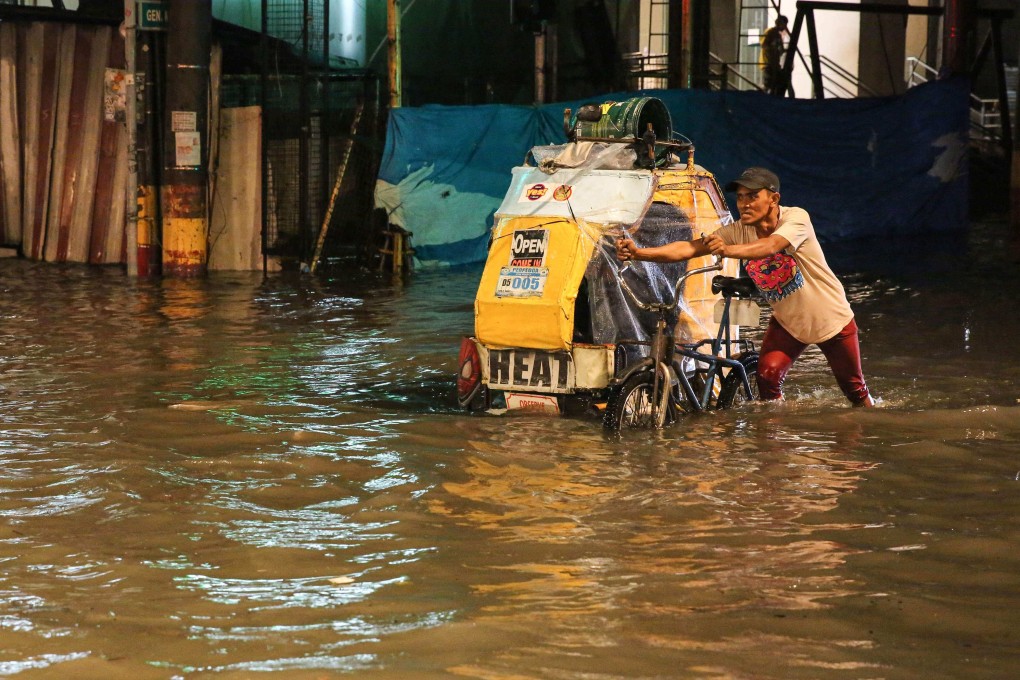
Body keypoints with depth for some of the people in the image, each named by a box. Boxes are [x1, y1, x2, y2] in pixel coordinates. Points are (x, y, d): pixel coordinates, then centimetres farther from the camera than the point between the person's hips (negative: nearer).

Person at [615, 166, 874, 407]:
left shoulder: (796, 218, -27)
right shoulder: (737, 232, -15)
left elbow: (770, 246, -48)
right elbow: (687, 248, -27)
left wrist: (727, 250, -66)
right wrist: (637, 253, -42)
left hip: (831, 319, -3)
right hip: (787, 322, 3)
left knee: (854, 389, 10)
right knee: (767, 375, -20)